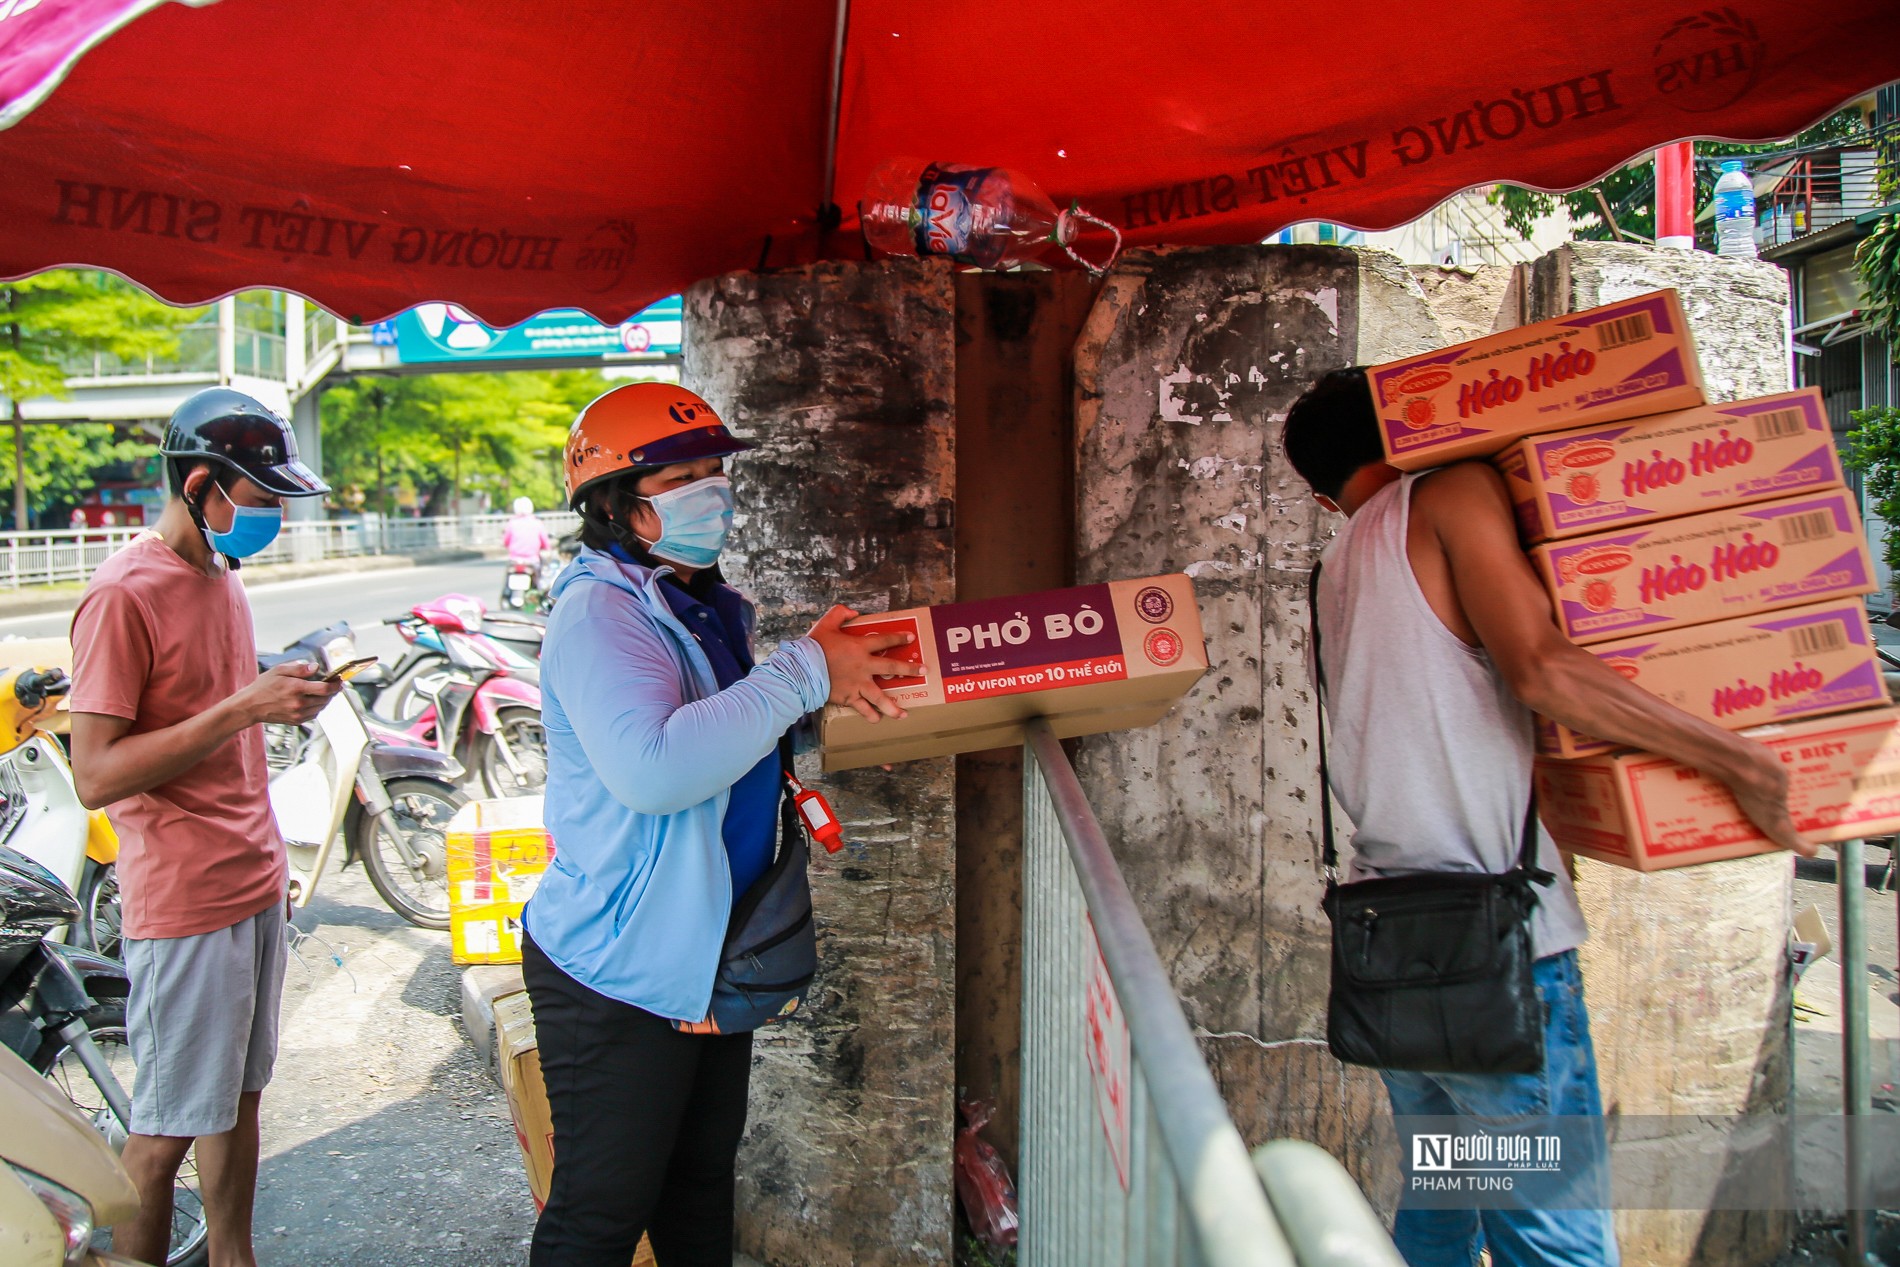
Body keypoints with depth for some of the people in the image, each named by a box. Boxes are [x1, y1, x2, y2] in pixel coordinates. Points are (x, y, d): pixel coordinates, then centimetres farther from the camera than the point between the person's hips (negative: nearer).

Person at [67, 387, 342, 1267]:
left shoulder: (222, 577, 12)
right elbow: (96, 775, -20)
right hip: (183, 902, -8)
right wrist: (242, 707, -24)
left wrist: (286, 695, 8)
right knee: (166, 1130, 4)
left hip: (253, 885, 8)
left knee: (240, 1096, 17)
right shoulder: (124, 594, -15)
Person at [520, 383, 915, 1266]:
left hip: (711, 957, 9)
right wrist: (804, 673, -30)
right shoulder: (598, 612, -19)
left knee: (702, 1178, 23)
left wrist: (844, 694, 6)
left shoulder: (712, 606, 9)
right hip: (618, 969, -8)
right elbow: (653, 769, -36)